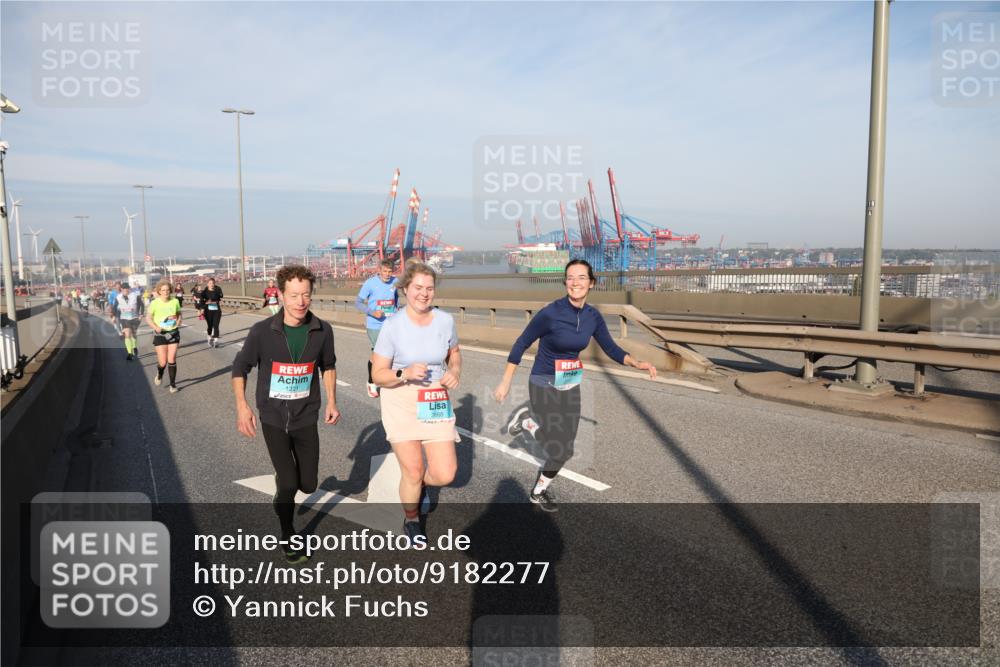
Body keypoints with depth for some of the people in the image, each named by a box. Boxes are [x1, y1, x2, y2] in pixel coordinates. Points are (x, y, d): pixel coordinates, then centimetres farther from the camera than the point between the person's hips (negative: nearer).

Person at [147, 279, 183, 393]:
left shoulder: (175, 301, -1)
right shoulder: (154, 303, -8)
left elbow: (179, 314, 14)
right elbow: (148, 317, -3)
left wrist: (178, 322, -6)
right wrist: (155, 327, -18)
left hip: (173, 333, 2)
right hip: (160, 334, -1)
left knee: (172, 361, -1)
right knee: (163, 362, -2)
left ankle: (173, 384, 13)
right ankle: (159, 374, 34)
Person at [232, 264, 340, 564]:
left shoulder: (322, 331, -9)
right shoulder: (262, 331, -15)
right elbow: (240, 368, -2)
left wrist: (331, 402, 5)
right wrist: (242, 406, -12)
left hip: (306, 418, 2)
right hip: (273, 418, -2)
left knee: (308, 483, 9)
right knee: (288, 482, -8)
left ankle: (282, 496, 47)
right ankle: (288, 537, 21)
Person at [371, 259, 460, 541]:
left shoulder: (445, 320, -3)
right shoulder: (392, 326, -12)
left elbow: (454, 353, 16)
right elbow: (378, 375, -8)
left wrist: (455, 372, -6)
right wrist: (405, 374, -27)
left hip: (436, 403, 3)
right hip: (400, 402, -3)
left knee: (445, 475, -4)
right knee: (413, 471, -3)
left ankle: (420, 482, 34)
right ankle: (411, 518, 30)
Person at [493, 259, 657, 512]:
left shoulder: (593, 316, -5)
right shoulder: (550, 313, -22)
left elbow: (611, 349, 4)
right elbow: (521, 344, -13)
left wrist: (637, 363, -13)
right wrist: (505, 383, -10)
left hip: (571, 385, 6)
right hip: (544, 385, -5)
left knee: (564, 447, 10)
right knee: (561, 449, 1)